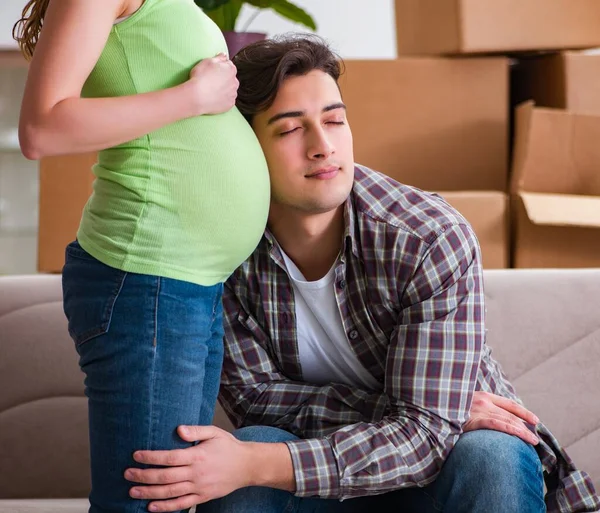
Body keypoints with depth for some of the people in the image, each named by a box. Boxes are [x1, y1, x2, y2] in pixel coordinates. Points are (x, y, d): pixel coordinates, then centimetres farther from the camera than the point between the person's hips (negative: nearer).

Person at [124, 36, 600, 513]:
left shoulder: (434, 240, -22)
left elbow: (423, 434, -26)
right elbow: (255, 397, -10)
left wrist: (253, 466, -38)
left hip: (436, 469, -1)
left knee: (491, 460, -34)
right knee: (250, 446, -29)